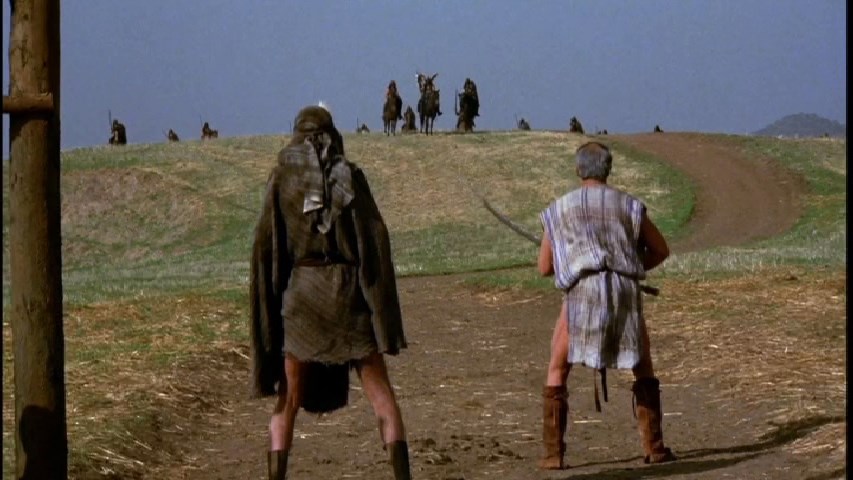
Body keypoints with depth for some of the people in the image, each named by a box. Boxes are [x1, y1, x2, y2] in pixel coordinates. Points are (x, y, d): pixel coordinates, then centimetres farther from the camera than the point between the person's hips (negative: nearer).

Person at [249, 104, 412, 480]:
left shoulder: (282, 177, 3)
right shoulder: (350, 175, 1)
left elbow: (266, 244, -1)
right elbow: (375, 238, -4)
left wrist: (269, 305, 4)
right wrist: (382, 305, -2)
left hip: (301, 291, 1)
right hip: (348, 290, 0)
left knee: (288, 401, 8)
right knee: (380, 392, 5)